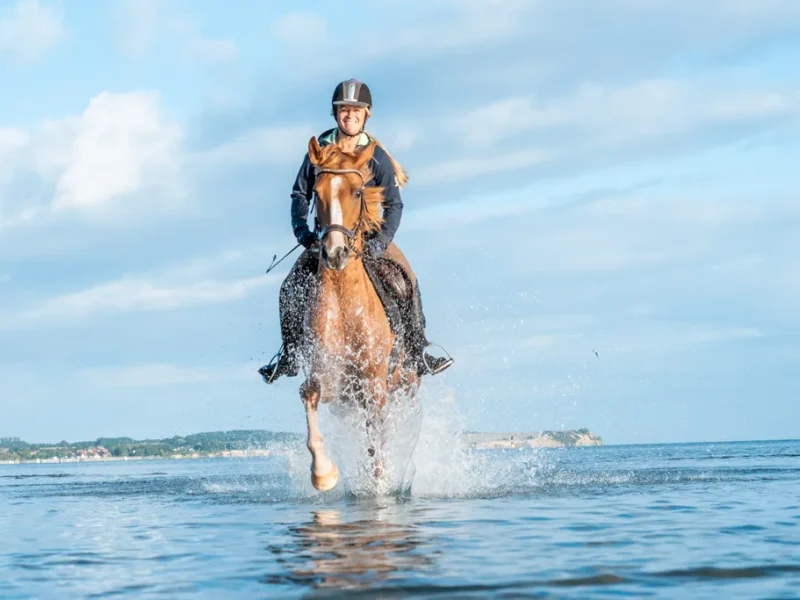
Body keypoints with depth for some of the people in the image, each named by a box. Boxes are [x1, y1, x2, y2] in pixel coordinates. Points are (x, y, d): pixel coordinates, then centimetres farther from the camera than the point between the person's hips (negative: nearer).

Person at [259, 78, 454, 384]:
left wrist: (381, 241, -23)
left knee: (406, 282, -20)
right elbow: (300, 194, 3)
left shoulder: (376, 157, -8)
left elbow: (394, 205, -8)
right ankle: (289, 355, 1)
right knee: (291, 289, -16)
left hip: (369, 234, -1)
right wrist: (303, 231, -13)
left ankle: (418, 352, -6)